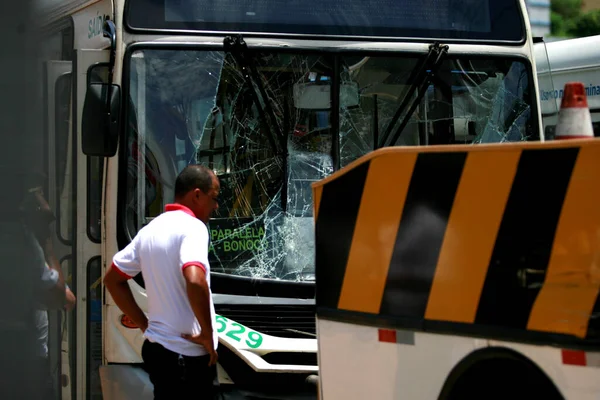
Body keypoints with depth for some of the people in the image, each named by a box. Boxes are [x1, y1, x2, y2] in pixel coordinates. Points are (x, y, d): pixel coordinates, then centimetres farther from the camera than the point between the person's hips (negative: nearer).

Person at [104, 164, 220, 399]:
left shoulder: (150, 230, 12)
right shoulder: (192, 226, -14)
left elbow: (112, 279, 18)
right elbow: (195, 281, -30)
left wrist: (144, 324, 16)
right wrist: (208, 334, -18)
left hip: (156, 347, 9)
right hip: (187, 355, -9)